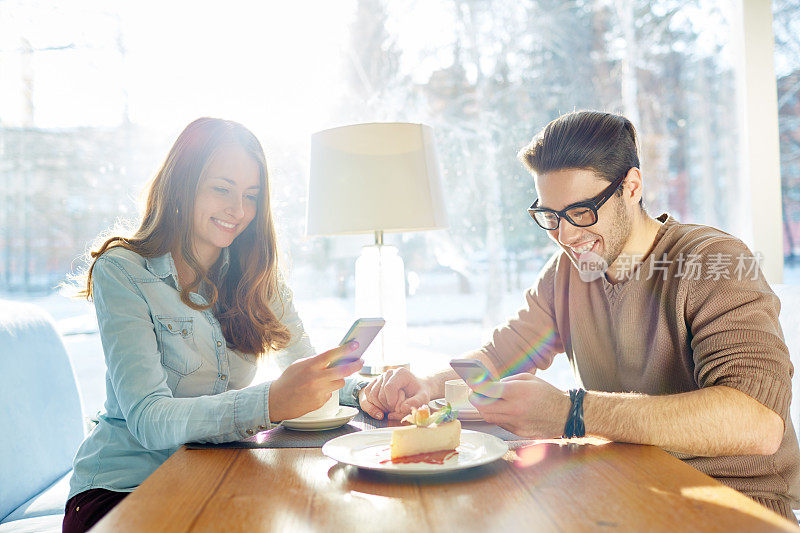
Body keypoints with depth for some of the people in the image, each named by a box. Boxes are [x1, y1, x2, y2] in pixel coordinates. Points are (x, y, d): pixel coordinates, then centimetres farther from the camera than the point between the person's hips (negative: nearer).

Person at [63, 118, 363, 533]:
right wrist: (271, 402, -39)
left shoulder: (259, 280, 6)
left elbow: (306, 373, 6)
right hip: (121, 489, -4)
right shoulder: (121, 272, -11)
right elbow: (148, 421, -22)